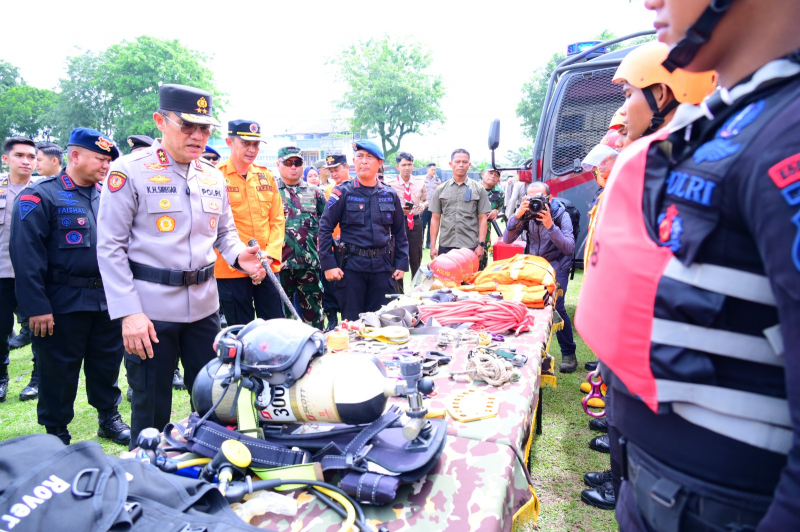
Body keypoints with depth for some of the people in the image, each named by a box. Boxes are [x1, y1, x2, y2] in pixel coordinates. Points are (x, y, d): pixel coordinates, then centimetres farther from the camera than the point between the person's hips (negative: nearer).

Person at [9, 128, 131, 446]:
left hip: (108, 298, 5)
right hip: (63, 304, -5)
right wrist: (36, 306, -17)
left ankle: (109, 418, 33)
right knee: (59, 371, 9)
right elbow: (27, 255, -14)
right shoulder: (41, 196, -8)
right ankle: (57, 434, 26)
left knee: (107, 363, 16)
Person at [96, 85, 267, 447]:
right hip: (150, 308, -5)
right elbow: (110, 247, -9)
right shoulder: (130, 170, -8)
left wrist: (238, 255, -3)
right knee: (152, 410, 8)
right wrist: (128, 312, -15)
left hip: (204, 305, 5)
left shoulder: (213, 176, 10)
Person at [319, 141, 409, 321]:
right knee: (352, 323, 5)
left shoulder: (390, 195, 8)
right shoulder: (343, 192, -1)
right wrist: (328, 264, -9)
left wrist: (401, 264, 7)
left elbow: (400, 232, 13)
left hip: (383, 266, 3)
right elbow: (325, 228, -2)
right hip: (351, 265, -3)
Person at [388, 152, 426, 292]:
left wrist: (423, 205, -9)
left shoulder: (420, 183, 3)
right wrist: (400, 210, -21)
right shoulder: (391, 184, -8)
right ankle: (399, 291, 19)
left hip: (415, 222, 3)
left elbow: (425, 200, 14)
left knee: (416, 259, 13)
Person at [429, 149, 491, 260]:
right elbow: (435, 219, 8)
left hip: (471, 247, -1)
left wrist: (481, 245, -4)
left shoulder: (479, 189, 5)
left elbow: (482, 219, 4)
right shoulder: (440, 189, 9)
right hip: (445, 246, 1)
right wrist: (433, 246, 3)